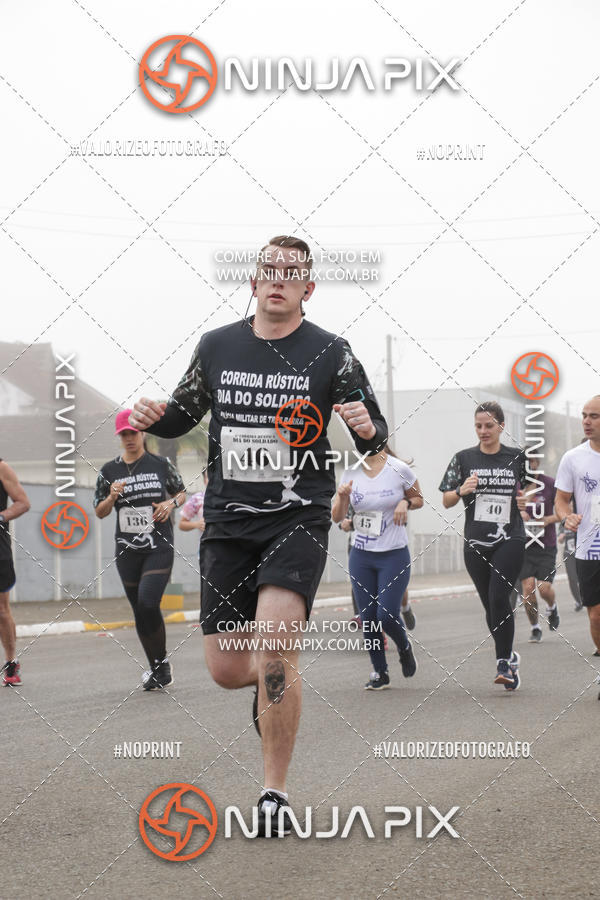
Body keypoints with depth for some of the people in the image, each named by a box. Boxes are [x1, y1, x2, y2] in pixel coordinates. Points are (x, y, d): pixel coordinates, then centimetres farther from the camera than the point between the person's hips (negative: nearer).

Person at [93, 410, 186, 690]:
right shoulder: (109, 471, 4)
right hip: (127, 550, 3)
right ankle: (156, 668, 20)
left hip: (159, 548, -3)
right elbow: (100, 512, 7)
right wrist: (112, 497, -13)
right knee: (139, 611, 7)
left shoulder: (161, 464, 1)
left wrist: (171, 503, -7)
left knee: (148, 602, -19)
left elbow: (182, 492, 14)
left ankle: (162, 661, -1)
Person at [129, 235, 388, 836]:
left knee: (274, 643, -23)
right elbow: (184, 413, 20)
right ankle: (272, 683, 42)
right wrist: (153, 417, -2)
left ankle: (275, 792, -9)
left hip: (297, 520, -3)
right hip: (227, 522, 4)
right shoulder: (216, 346, 7)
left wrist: (368, 430, -22)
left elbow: (374, 442, 2)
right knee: (225, 669, 3)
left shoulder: (329, 353, -2)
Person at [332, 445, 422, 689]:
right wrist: (342, 496, -17)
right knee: (368, 618, 2)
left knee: (387, 615, -11)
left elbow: (419, 499, 9)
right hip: (361, 556, 3)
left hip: (394, 555, -3)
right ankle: (379, 672, 18)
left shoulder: (399, 469, -7)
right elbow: (337, 517, 3)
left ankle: (404, 648, 22)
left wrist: (405, 503, -13)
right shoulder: (351, 473, 1)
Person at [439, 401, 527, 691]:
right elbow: (446, 501, 6)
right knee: (490, 605, 9)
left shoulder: (517, 458, 5)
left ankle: (503, 664, -15)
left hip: (510, 540, -2)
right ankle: (509, 656, 27)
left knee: (499, 598, -18)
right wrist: (462, 490, -14)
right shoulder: (463, 458, 4)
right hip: (476, 544, 2)